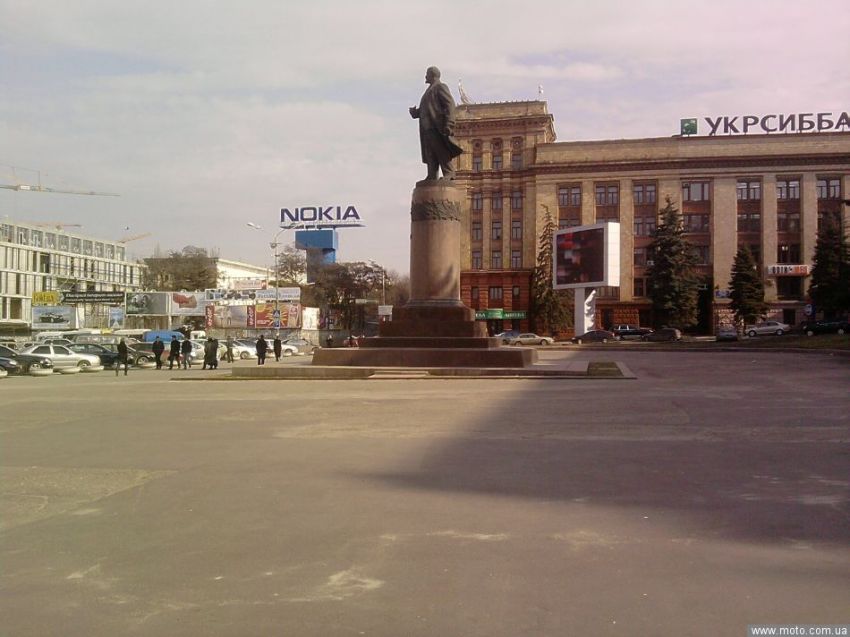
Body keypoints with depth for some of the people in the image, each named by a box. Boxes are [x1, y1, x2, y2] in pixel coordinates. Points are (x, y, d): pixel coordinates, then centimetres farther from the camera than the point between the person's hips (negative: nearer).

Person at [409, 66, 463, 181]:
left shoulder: (440, 87, 0)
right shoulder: (429, 91, 27)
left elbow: (450, 104, -11)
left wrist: (448, 124, -21)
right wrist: (415, 112, 7)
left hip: (438, 127, -9)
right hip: (427, 128, 9)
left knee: (442, 153, -12)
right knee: (430, 155, 4)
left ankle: (449, 175, -13)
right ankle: (432, 177, 4)